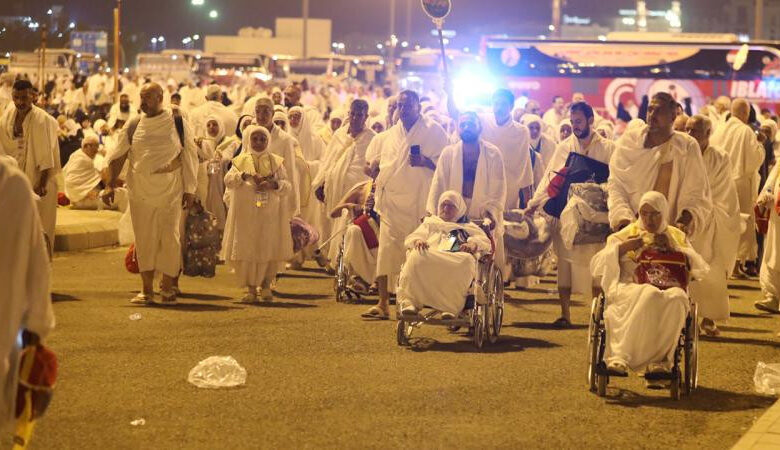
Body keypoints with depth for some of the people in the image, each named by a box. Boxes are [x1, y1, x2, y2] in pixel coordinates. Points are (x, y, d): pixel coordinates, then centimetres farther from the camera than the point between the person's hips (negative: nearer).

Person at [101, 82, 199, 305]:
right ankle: (147, 290, 9)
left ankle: (167, 287, 10)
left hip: (170, 192, -2)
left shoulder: (178, 124, 0)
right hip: (141, 193, 2)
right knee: (144, 240, 3)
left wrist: (189, 189, -1)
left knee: (169, 238, -3)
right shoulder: (133, 126, 6)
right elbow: (118, 156, 8)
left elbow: (190, 155, 2)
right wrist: (110, 185, 0)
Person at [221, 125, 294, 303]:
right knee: (247, 251, -2)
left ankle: (266, 285, 19)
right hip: (246, 215, 0)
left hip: (270, 216, 0)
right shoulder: (241, 161, 7)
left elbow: (288, 187, 0)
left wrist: (273, 184, -18)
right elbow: (228, 180, -7)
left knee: (269, 251, 1)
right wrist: (245, 175, -22)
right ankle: (251, 288, 9)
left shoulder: (276, 162, 7)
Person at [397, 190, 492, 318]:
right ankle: (409, 300, -46)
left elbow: (485, 242, 19)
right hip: (431, 257, 0)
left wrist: (473, 244, -6)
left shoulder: (469, 227, 38)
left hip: (458, 261, 0)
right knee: (417, 256, -37)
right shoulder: (430, 223, 40)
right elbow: (410, 239, 23)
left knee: (466, 260, -39)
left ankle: (450, 306, -47)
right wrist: (417, 241, -4)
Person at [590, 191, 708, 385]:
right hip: (629, 288, -1)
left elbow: (698, 267, 13)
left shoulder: (676, 236, 24)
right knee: (649, 295, -39)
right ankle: (621, 355, -43)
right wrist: (624, 246, -3)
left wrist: (672, 248, 1)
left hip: (668, 289, 2)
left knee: (677, 298, -36)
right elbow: (597, 264, 9)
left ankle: (659, 361, -35)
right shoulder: (626, 234, 19)